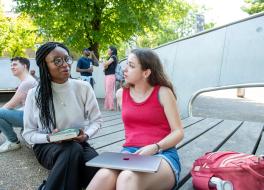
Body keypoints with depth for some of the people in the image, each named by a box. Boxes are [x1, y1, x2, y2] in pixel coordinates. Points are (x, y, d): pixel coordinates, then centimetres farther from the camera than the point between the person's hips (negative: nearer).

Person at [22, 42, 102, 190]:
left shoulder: (84, 88, -5)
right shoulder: (35, 94, -7)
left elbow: (96, 120, 4)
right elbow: (28, 133, 0)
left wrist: (86, 135, -16)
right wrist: (49, 137, -20)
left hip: (79, 143, 3)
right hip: (46, 146, -2)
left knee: (97, 168, -29)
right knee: (73, 150, -37)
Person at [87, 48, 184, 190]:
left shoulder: (163, 92, 0)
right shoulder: (121, 94, 13)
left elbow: (178, 132, -3)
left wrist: (155, 148, -17)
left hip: (161, 154, -3)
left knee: (127, 178, -38)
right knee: (104, 177, -33)